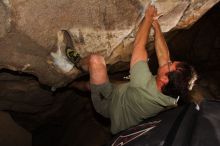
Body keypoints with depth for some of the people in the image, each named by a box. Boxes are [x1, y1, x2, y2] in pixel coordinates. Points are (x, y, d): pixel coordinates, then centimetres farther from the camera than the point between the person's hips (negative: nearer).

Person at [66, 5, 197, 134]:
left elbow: (139, 44, -32)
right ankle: (84, 85, 45)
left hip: (107, 104, -6)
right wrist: (156, 25, -6)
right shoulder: (173, 98, -25)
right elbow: (163, 55, -12)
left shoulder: (144, 84, -45)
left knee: (96, 60, -15)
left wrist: (148, 17, -18)